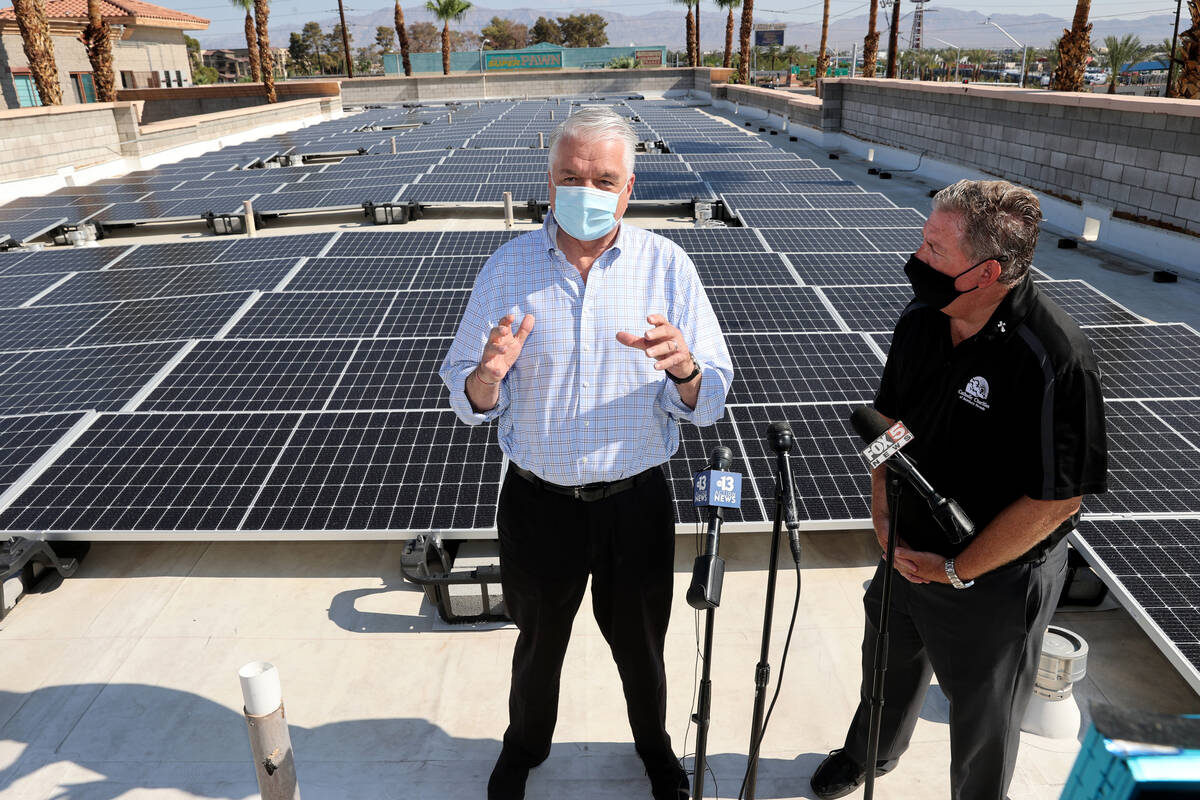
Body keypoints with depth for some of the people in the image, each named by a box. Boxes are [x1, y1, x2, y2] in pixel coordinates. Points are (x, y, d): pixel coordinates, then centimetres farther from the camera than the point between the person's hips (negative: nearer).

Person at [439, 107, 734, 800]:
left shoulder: (667, 265, -9)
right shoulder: (508, 267, -6)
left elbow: (708, 404, -9)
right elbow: (469, 402, -4)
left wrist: (684, 366, -32)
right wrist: (488, 376, -27)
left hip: (636, 502, 0)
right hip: (538, 502, 1)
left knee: (640, 644, 21)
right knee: (538, 641, 22)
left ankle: (655, 744, 54)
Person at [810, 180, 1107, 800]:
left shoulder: (1054, 359, -29)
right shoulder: (921, 319, -9)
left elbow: (1057, 498, -24)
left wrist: (956, 571, -17)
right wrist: (882, 515, -5)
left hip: (996, 578, -6)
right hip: (908, 549, 6)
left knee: (981, 715, 18)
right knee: (889, 664, 30)